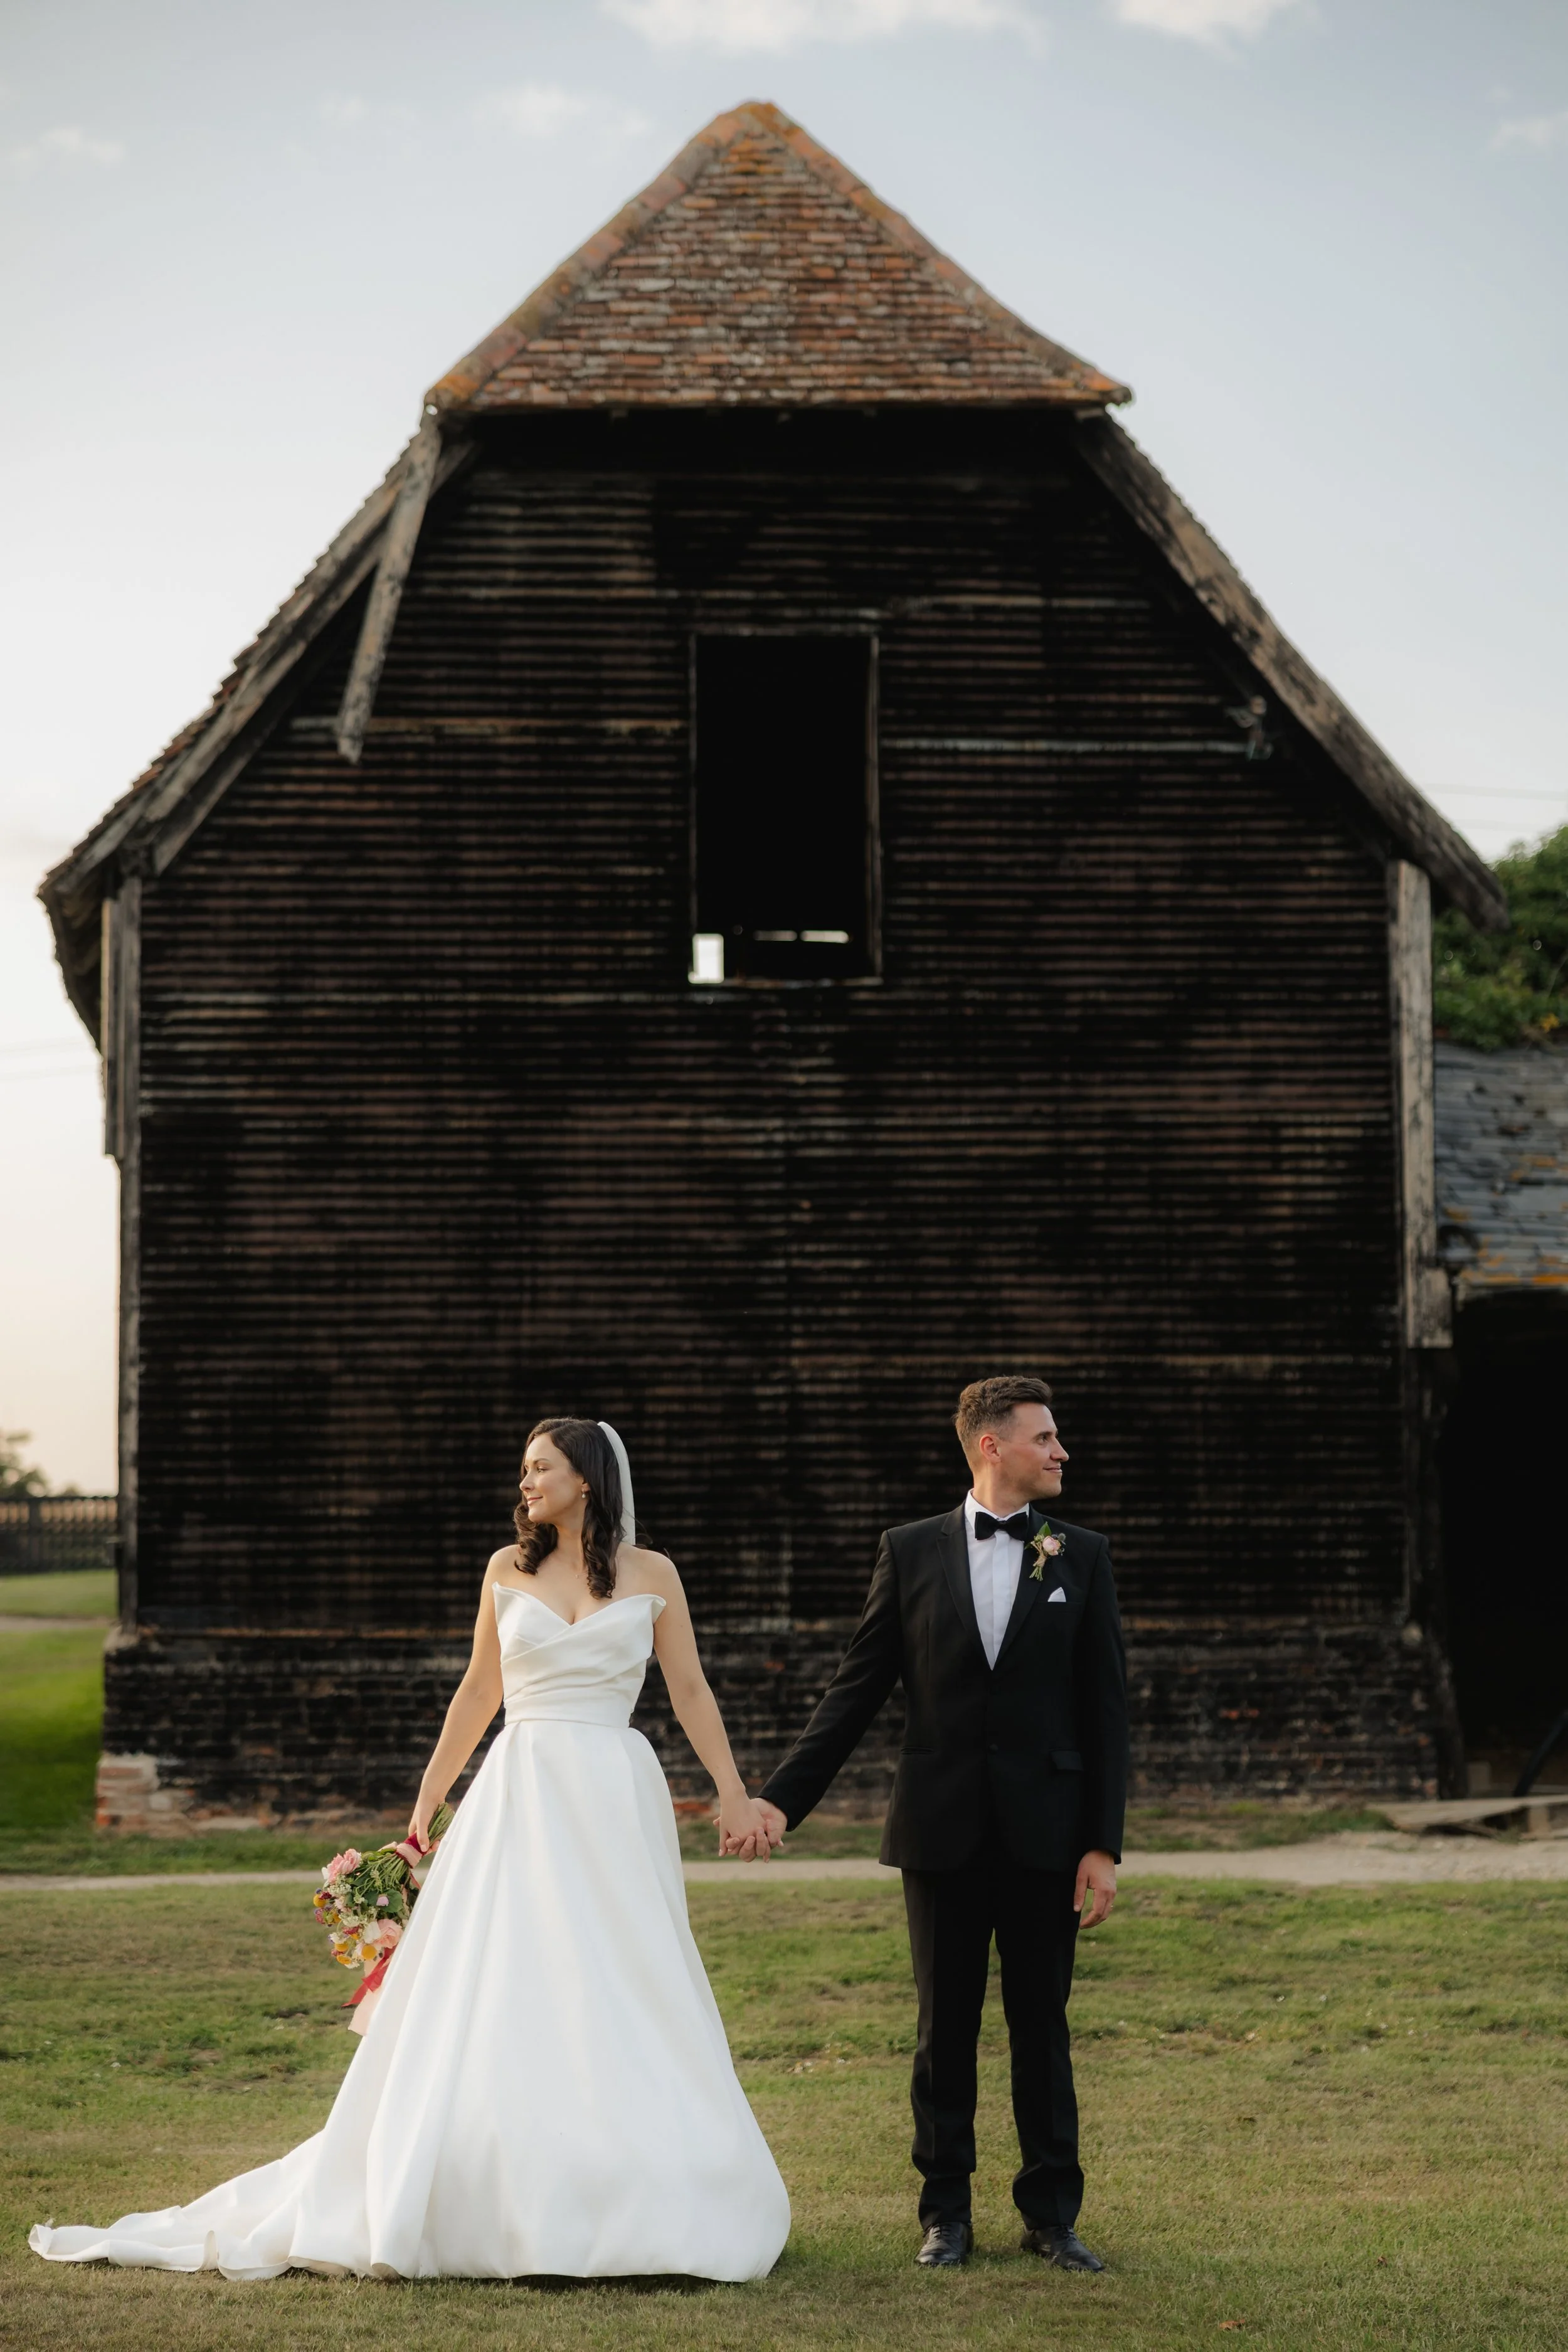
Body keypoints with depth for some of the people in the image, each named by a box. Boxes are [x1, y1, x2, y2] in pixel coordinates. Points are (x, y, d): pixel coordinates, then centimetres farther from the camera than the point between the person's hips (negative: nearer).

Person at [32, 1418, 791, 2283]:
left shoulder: (650, 1575, 4)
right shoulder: (508, 1569, 9)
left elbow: (691, 1692, 6)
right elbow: (478, 1693, 15)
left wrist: (734, 1797, -1)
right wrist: (428, 1801, 14)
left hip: (613, 1803, -1)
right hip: (519, 1795, 1)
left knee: (620, 2004, -2)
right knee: (486, 2006, -2)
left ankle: (632, 2207, 6)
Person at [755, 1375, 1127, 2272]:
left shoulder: (1082, 1557, 4)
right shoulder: (912, 1552, 3)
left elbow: (1107, 1708, 2)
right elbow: (858, 1689, 5)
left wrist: (1104, 1843, -4)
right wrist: (785, 1797, -2)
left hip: (1045, 1830, 0)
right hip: (943, 1828, 0)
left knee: (1043, 2027, 6)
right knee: (945, 2027, 7)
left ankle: (1052, 2214, 15)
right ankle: (947, 2213, 16)